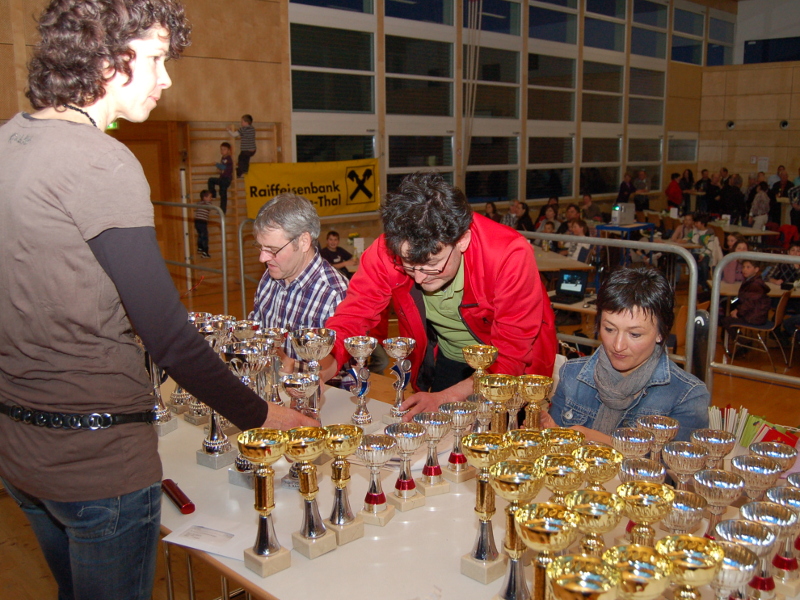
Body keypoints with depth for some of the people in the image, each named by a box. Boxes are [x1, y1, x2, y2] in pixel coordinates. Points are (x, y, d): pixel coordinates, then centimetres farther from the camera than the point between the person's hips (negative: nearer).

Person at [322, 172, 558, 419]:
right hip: (443, 363, 2)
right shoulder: (387, 252, -25)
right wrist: (324, 365, -40)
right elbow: (354, 314, -19)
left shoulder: (511, 255, -33)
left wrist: (445, 398, -38)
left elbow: (512, 355, -29)